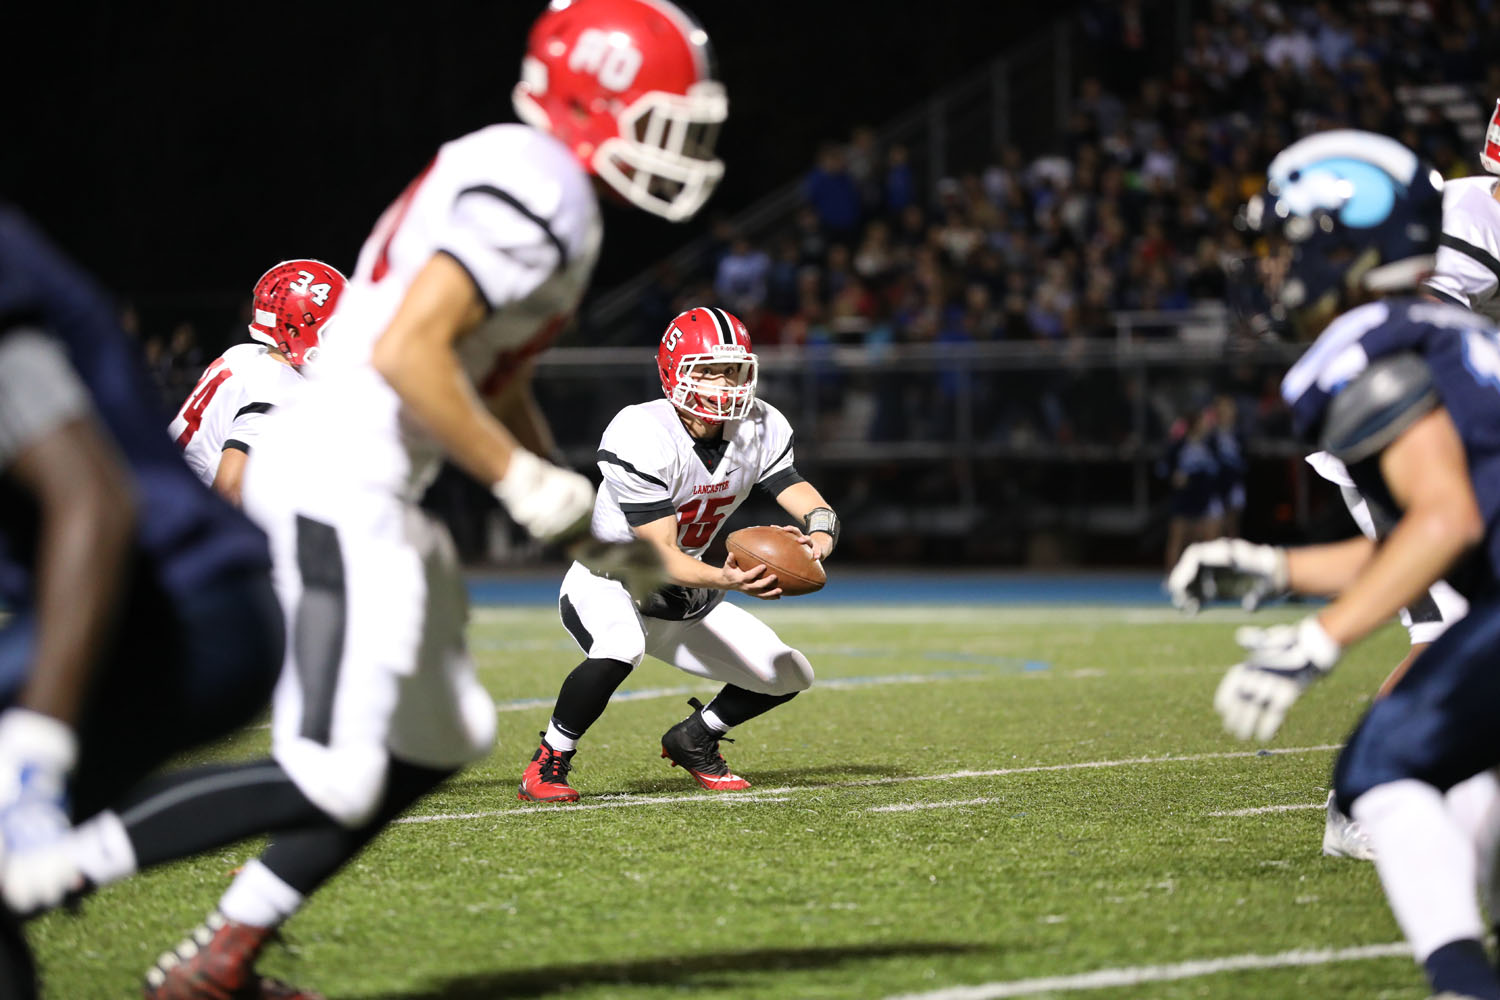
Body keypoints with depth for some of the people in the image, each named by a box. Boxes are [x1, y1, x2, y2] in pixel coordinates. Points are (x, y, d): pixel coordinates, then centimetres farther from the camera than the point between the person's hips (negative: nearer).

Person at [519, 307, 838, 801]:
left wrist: (819, 534, -37)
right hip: (607, 585, -7)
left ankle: (694, 739, 27)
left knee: (788, 676, 0)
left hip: (684, 602, 7)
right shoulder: (641, 438, -30)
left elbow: (804, 498, -11)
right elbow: (659, 558, -32)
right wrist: (725, 579, -51)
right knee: (621, 647, -40)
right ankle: (548, 762, -18)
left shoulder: (760, 430, -8)